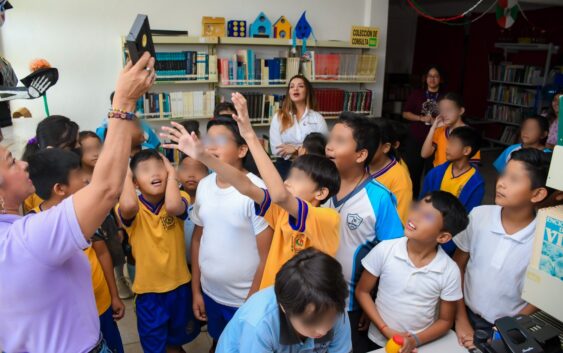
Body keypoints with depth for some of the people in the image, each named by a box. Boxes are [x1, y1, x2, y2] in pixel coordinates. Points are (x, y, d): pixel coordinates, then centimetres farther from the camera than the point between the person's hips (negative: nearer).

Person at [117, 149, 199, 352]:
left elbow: (173, 207, -36)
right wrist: (126, 175, -23)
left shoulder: (179, 199, -12)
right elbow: (128, 206, -39)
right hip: (148, 290, -1)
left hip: (179, 285, 1)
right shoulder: (133, 208, -14)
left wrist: (172, 174, -25)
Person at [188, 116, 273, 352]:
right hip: (210, 294, 5)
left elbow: (267, 256, -16)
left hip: (244, 300, -5)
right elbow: (197, 238, 7)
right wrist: (196, 290, 9)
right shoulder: (204, 186, -2)